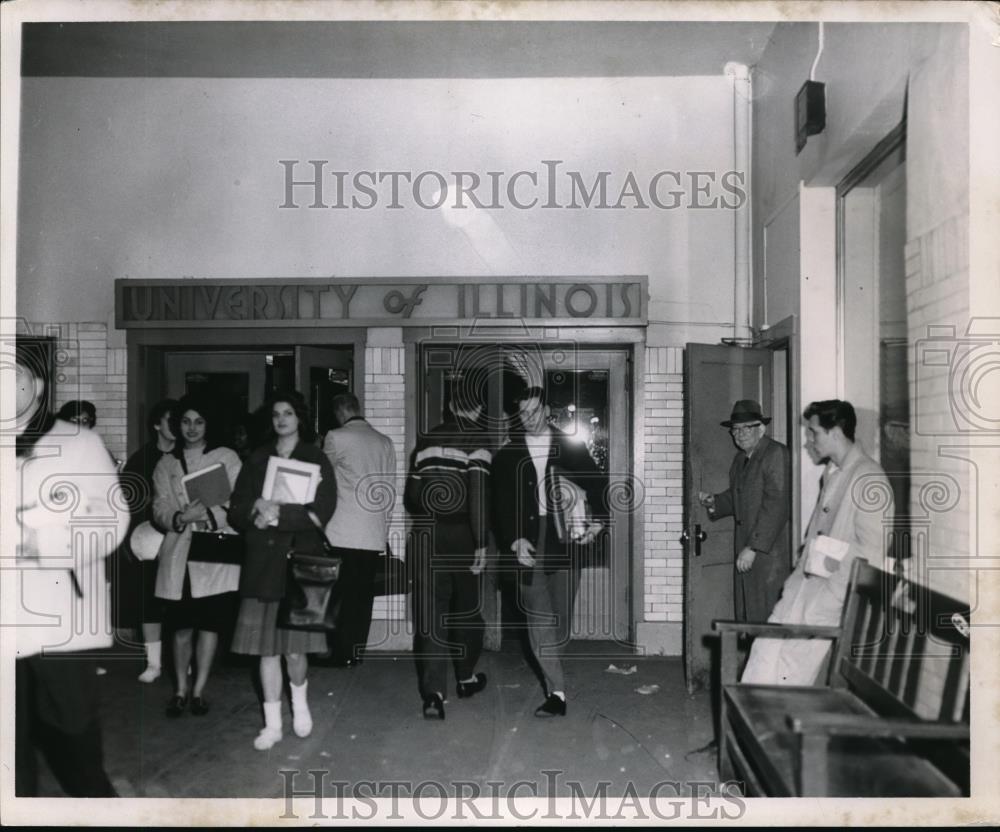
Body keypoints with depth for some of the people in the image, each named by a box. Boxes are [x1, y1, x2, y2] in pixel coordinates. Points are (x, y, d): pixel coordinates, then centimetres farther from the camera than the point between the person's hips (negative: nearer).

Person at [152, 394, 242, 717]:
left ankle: (198, 691, 15)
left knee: (209, 624, 2)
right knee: (181, 627, 6)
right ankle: (180, 690, 21)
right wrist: (181, 517, -17)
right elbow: (159, 510, 4)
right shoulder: (166, 464, 13)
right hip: (179, 554, 2)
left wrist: (207, 513, -19)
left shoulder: (226, 457, 5)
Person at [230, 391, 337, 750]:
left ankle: (299, 703, 30)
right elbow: (236, 510, 6)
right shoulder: (257, 459, 9)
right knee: (267, 648, 4)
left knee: (294, 647, 0)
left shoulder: (316, 460, 2)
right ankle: (272, 724, 17)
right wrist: (257, 512, -15)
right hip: (262, 563, 2)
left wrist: (276, 515, -15)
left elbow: (319, 513, -8)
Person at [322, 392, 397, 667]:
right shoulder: (385, 442, 9)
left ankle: (341, 653, 7)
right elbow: (390, 489, 12)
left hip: (342, 533, -4)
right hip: (375, 533, 4)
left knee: (340, 593, 3)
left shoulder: (336, 437, -5)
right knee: (363, 593, 9)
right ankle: (357, 652, 14)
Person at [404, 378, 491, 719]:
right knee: (467, 608, 15)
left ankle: (433, 693, -6)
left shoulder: (427, 439, 9)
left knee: (430, 614, 2)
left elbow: (410, 495, 12)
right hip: (461, 535, -3)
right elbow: (479, 493, -15)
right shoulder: (477, 438, -6)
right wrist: (481, 542, -14)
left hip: (427, 537, 3)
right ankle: (466, 678, 30)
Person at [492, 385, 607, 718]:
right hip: (527, 539, -1)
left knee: (562, 614, 2)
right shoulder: (508, 454, 8)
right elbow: (501, 504, 3)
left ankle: (549, 666, 26)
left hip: (564, 538, 1)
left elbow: (598, 484, 16)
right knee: (539, 616, -8)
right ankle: (557, 691, -5)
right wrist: (515, 540, -10)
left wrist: (598, 520, 1)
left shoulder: (570, 448, 10)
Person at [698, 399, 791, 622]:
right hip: (745, 553, 8)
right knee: (745, 615, 8)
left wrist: (754, 548, -20)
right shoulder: (740, 458, 16)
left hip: (769, 551, -8)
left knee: (767, 617, -6)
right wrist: (714, 502, 3)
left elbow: (776, 505, -17)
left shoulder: (776, 454, -11)